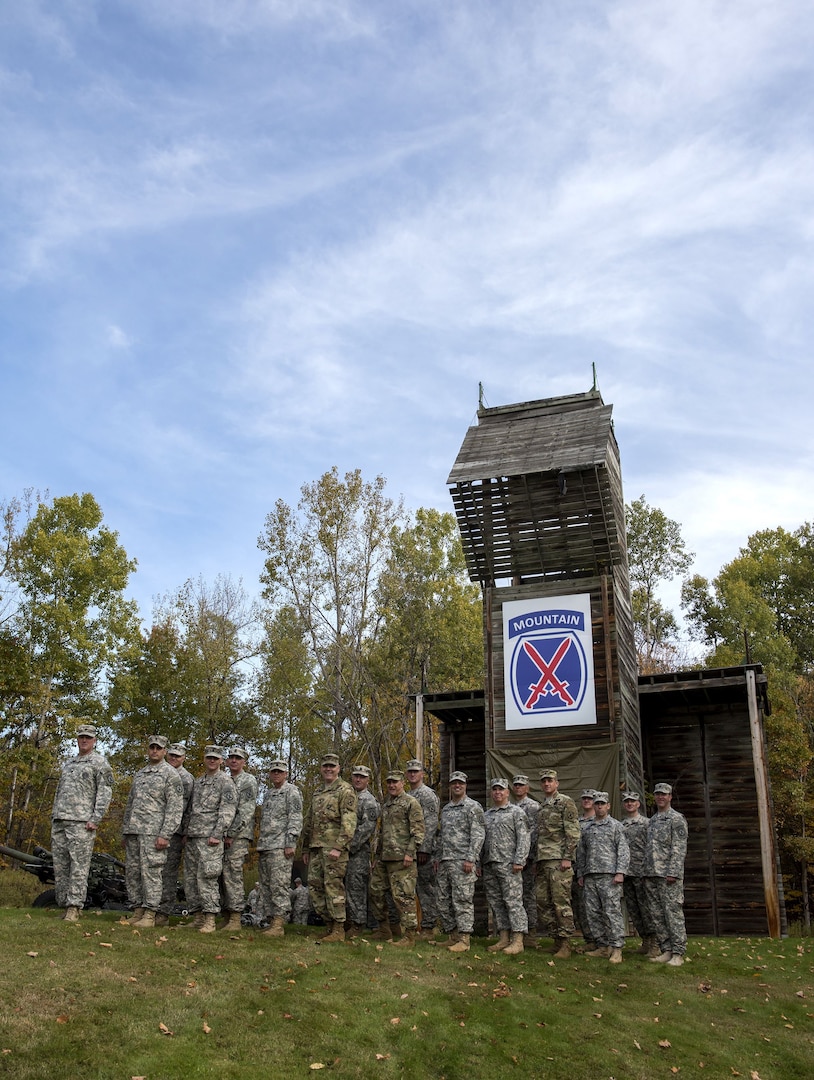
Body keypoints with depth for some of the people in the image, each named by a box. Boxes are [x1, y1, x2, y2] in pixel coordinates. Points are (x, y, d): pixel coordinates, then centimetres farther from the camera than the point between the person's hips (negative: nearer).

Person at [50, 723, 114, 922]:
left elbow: (105, 793, -7)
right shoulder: (68, 763, 22)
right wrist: (53, 816, 16)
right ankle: (64, 905, 12)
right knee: (59, 866, 6)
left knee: (79, 866, -9)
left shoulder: (100, 763, 1)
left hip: (81, 823, -7)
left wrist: (95, 819, -15)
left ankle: (74, 908, -10)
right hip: (59, 822, 7)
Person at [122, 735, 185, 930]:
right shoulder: (139, 774, 20)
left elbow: (175, 808, -9)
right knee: (132, 871, 7)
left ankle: (150, 914, -5)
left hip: (153, 832, -7)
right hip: (133, 831, 7)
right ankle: (138, 911, 15)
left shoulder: (171, 774, -3)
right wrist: (125, 831, 18)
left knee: (151, 871, -9)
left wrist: (165, 835, -17)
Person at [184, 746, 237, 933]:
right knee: (190, 877, 7)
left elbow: (228, 811, -11)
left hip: (209, 837, -8)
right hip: (192, 837, 8)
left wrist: (217, 834, -18)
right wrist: (185, 831, 15)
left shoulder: (225, 781, -3)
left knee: (206, 877, -12)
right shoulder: (197, 781, 20)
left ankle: (210, 920, -9)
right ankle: (198, 917, 14)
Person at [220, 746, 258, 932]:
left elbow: (247, 811, -11)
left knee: (233, 875, -11)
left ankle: (236, 919, -9)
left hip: (239, 835, -7)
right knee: (223, 876, 6)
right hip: (221, 835, 7)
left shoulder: (249, 781, -2)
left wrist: (232, 833, -15)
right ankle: (227, 917, 12)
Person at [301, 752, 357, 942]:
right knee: (314, 885, 7)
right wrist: (305, 849, 22)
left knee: (333, 885, -8)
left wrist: (339, 847, -21)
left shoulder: (345, 790, -5)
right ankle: (329, 924, 16)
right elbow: (309, 823, 25)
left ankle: (338, 930, -2)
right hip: (316, 847, 8)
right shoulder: (317, 793, 20)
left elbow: (349, 822, -14)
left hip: (334, 846, -8)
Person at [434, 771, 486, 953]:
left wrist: (470, 858, -17)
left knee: (462, 900, -8)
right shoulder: (445, 809, 20)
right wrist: (438, 858, 17)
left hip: (462, 861, -8)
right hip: (444, 862, 8)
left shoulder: (473, 807, -3)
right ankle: (453, 936, 18)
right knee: (443, 902, 8)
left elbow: (478, 835, -10)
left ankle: (464, 940, -4)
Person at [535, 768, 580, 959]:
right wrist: (536, 860, 18)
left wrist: (567, 858, -16)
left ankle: (565, 944, -4)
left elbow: (573, 832, -10)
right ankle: (556, 939, 14)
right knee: (543, 902, 6)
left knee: (561, 901, -8)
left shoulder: (565, 802, -3)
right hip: (543, 861, 8)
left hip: (559, 860, -8)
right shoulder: (541, 806, 20)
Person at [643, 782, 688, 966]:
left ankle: (678, 953, -2)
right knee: (656, 914, 7)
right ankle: (666, 950, 13)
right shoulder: (652, 821, 19)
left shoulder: (677, 819, -3)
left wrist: (673, 872, -18)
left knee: (673, 912, -7)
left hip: (669, 875, -8)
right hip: (651, 875, 8)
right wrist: (646, 871, 13)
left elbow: (679, 848, -11)